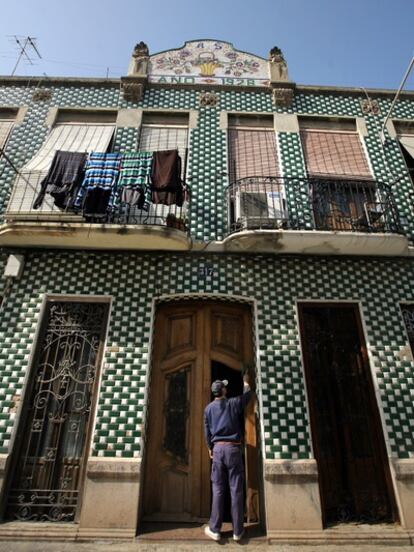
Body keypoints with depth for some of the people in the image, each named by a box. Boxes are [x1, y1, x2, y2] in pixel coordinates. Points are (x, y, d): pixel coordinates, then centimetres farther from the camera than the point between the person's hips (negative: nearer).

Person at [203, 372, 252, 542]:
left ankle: (214, 529, 9)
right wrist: (246, 382, 34)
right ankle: (237, 531, 10)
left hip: (218, 448, 2)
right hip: (233, 448, -2)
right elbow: (247, 395, 17)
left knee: (218, 489, 6)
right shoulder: (233, 403, -1)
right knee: (236, 490, 4)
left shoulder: (208, 408, 5)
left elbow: (207, 431, 10)